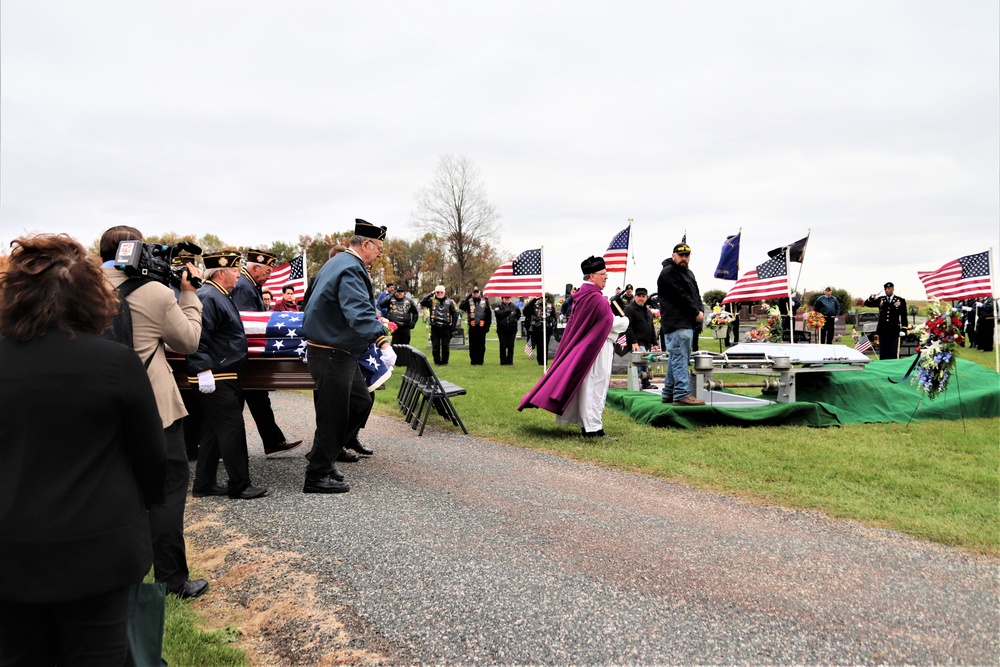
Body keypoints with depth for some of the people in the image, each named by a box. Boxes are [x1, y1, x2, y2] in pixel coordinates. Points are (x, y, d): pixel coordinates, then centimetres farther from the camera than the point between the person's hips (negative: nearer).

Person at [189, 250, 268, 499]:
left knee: (213, 430, 14)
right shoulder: (207, 297, -15)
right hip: (215, 378, -11)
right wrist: (204, 371, -27)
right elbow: (199, 338, -23)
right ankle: (240, 485, 2)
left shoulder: (221, 297, 19)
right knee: (232, 429, -6)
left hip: (226, 376, 11)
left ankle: (204, 484, 22)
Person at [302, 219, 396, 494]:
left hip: (341, 353, 11)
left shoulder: (338, 263, 15)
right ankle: (317, 476, 9)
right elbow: (359, 312, -35)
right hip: (332, 354, -11)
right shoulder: (350, 269, -20)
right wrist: (382, 340, -45)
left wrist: (372, 315, 40)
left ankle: (326, 458, 26)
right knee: (333, 416, -2)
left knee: (361, 402, 17)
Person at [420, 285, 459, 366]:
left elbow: (455, 314, 10)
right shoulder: (431, 301, 5)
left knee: (445, 346, 3)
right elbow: (422, 302, -11)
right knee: (435, 346, 4)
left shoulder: (449, 302, 8)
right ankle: (437, 361, 14)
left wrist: (453, 325, 3)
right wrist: (431, 294, -10)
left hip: (446, 328, 0)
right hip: (435, 328, 0)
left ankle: (444, 361, 14)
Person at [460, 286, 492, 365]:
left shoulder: (485, 301, 8)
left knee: (481, 345, 4)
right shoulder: (469, 301, 5)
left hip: (482, 326, 1)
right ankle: (473, 361, 11)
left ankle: (480, 361, 12)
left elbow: (489, 314, 11)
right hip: (472, 327, -1)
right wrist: (467, 297, -16)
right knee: (472, 345, 3)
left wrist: (488, 325, 6)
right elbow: (461, 307, -14)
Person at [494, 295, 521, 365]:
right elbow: (499, 313, -16)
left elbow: (518, 314, 21)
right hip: (502, 330, -2)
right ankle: (503, 361, 9)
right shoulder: (499, 306, 2)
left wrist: (514, 319, 9)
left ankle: (510, 361, 13)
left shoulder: (514, 306, 9)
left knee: (511, 346, 4)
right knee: (503, 346, 1)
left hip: (512, 330, 2)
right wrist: (508, 310, -16)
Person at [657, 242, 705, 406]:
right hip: (677, 323, -10)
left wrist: (701, 311, 2)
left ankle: (668, 393, 18)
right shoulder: (668, 272, -7)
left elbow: (696, 295, 20)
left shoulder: (688, 273, 23)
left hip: (688, 322, 10)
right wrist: (696, 313, -10)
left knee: (675, 358, 12)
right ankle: (682, 394, -15)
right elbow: (681, 297, -14)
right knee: (680, 357, -13)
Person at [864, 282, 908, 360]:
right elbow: (867, 304, 6)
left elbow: (904, 316, 3)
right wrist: (871, 298, -15)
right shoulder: (880, 299, 8)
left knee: (893, 354, 3)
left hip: (894, 332, -2)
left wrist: (903, 329, -3)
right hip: (882, 331, 2)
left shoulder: (901, 301, 3)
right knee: (883, 354, 5)